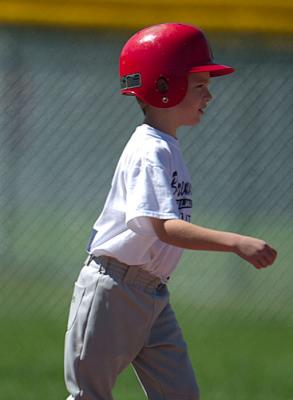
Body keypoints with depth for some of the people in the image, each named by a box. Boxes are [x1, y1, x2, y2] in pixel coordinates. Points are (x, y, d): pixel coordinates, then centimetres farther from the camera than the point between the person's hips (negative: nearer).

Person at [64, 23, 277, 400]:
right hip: (112, 290, -9)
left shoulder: (168, 146, 12)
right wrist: (236, 242, -41)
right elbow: (165, 227, -31)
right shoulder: (149, 153, -18)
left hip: (154, 296, 9)